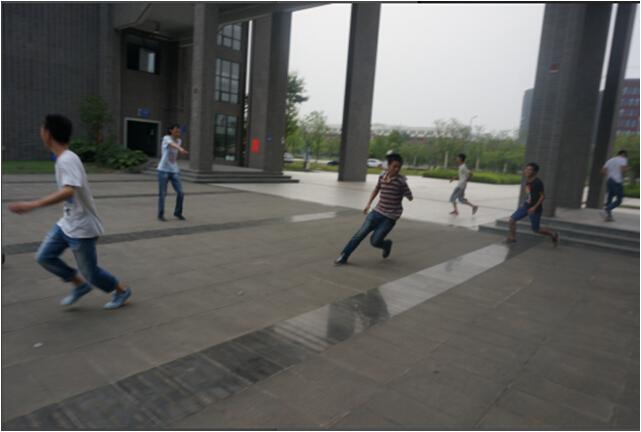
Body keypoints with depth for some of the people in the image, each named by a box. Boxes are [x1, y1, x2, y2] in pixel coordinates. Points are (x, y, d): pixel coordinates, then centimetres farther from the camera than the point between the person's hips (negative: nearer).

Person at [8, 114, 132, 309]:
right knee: (44, 257, 8)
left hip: (82, 228, -9)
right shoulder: (63, 158, 7)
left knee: (90, 272, 3)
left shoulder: (67, 160, -23)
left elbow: (69, 191, -39)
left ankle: (122, 291, 27)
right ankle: (80, 285, 23)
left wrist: (33, 205, -44)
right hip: (67, 223, 9)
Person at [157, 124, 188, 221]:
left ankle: (178, 212, 17)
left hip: (174, 171, 5)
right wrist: (181, 149, -54)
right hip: (163, 170, -5)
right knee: (162, 194, 0)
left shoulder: (179, 141, 8)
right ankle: (160, 214, 16)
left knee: (180, 193, -2)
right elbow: (173, 145, -35)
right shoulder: (166, 138, -11)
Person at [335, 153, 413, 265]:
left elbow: (410, 198, -13)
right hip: (377, 212, 4)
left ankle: (387, 244, 28)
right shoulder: (382, 175, 1)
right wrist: (369, 204, 12)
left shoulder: (401, 180, -13)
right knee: (361, 233, -3)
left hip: (390, 217, -4)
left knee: (375, 241, -6)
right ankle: (343, 256, 7)